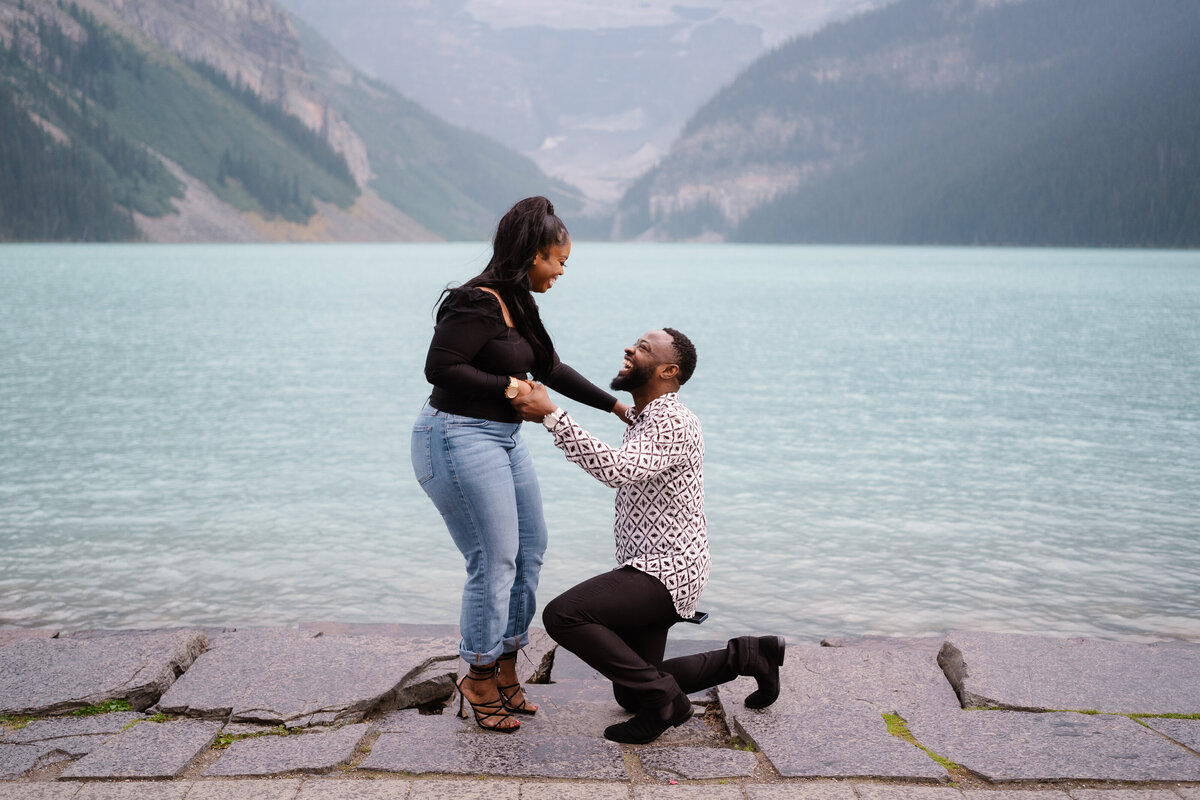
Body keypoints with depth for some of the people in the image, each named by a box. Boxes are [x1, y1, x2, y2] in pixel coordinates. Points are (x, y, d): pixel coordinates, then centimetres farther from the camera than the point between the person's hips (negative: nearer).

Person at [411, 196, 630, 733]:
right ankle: (479, 679, 12)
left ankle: (505, 669, 26)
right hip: (460, 439, -10)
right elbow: (439, 367, -23)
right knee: (494, 560, -6)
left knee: (530, 547, 13)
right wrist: (507, 386, -18)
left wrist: (615, 405, 22)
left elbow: (551, 369, 20)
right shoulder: (476, 305, -19)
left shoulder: (518, 305, 11)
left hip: (502, 437, 11)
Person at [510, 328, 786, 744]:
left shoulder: (673, 422, -18)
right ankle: (746, 655, 22)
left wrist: (551, 415, -38)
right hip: (647, 569, 10)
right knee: (631, 692, 14)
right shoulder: (642, 419, 15)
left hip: (664, 572, -10)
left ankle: (662, 697, -15)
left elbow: (619, 469, -36)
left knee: (562, 614, -26)